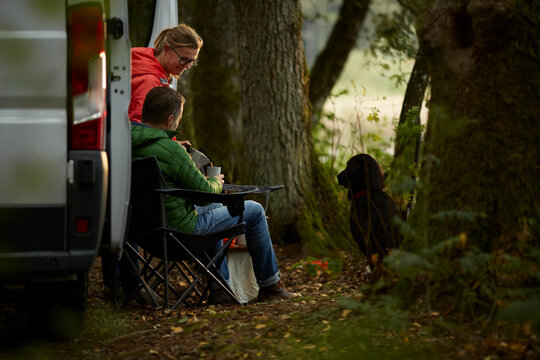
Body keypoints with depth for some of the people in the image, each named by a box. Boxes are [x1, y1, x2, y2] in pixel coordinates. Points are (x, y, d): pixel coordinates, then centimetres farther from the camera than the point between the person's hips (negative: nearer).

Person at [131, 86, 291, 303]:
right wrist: (216, 183, 7)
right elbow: (205, 191, -14)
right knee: (254, 211, 7)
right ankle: (269, 285, 21)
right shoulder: (171, 151, -27)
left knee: (215, 205, 36)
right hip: (181, 227, -9)